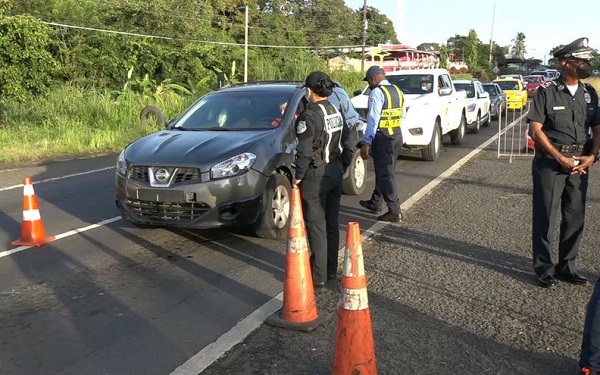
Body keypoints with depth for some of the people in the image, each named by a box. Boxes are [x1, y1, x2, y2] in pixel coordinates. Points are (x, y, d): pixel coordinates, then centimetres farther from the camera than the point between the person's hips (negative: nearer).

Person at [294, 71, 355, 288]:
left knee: (316, 226, -1)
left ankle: (319, 276, 5)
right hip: (336, 173, 8)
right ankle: (331, 270, 26)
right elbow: (349, 146, 11)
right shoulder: (337, 113, 9)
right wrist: (341, 168, 18)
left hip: (315, 176, -8)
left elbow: (304, 152, -21)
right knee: (332, 223, 15)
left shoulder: (309, 116, -16)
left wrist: (298, 176, -10)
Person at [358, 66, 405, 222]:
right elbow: (401, 115, 13)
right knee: (385, 171, 19)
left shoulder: (377, 92, -13)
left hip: (382, 137, -9)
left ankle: (394, 211, -1)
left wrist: (366, 143, -20)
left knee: (385, 174, -2)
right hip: (397, 135, 9)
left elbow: (373, 119, -19)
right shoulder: (397, 91, 12)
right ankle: (375, 202, 34)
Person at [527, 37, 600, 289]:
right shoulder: (547, 91, -6)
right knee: (545, 218, 1)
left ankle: (567, 266, 23)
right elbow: (535, 129, -11)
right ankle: (544, 268, 12)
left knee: (575, 218, 9)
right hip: (550, 163, -5)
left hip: (579, 164, 5)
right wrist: (560, 158, -16)